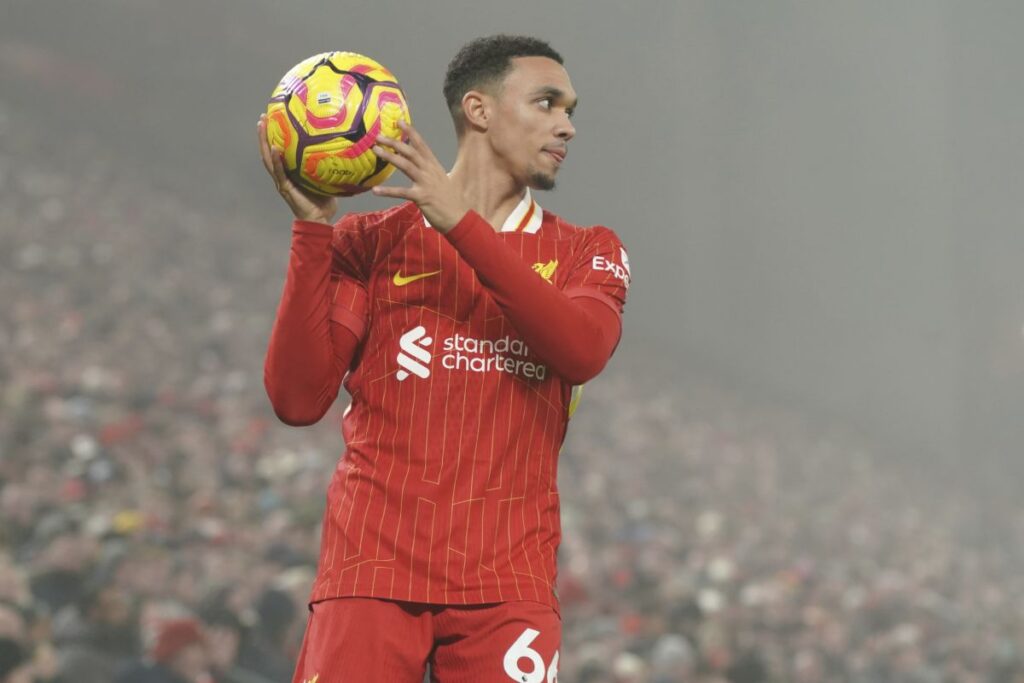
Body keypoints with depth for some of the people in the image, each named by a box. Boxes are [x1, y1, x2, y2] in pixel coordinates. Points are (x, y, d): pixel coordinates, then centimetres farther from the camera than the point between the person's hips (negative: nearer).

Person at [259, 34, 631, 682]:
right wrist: (311, 229, -8)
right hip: (373, 565, -1)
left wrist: (461, 221, -14)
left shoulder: (585, 253, 13)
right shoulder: (370, 240, 9)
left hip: (508, 580, 1)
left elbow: (582, 352, -10)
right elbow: (298, 399, -1)